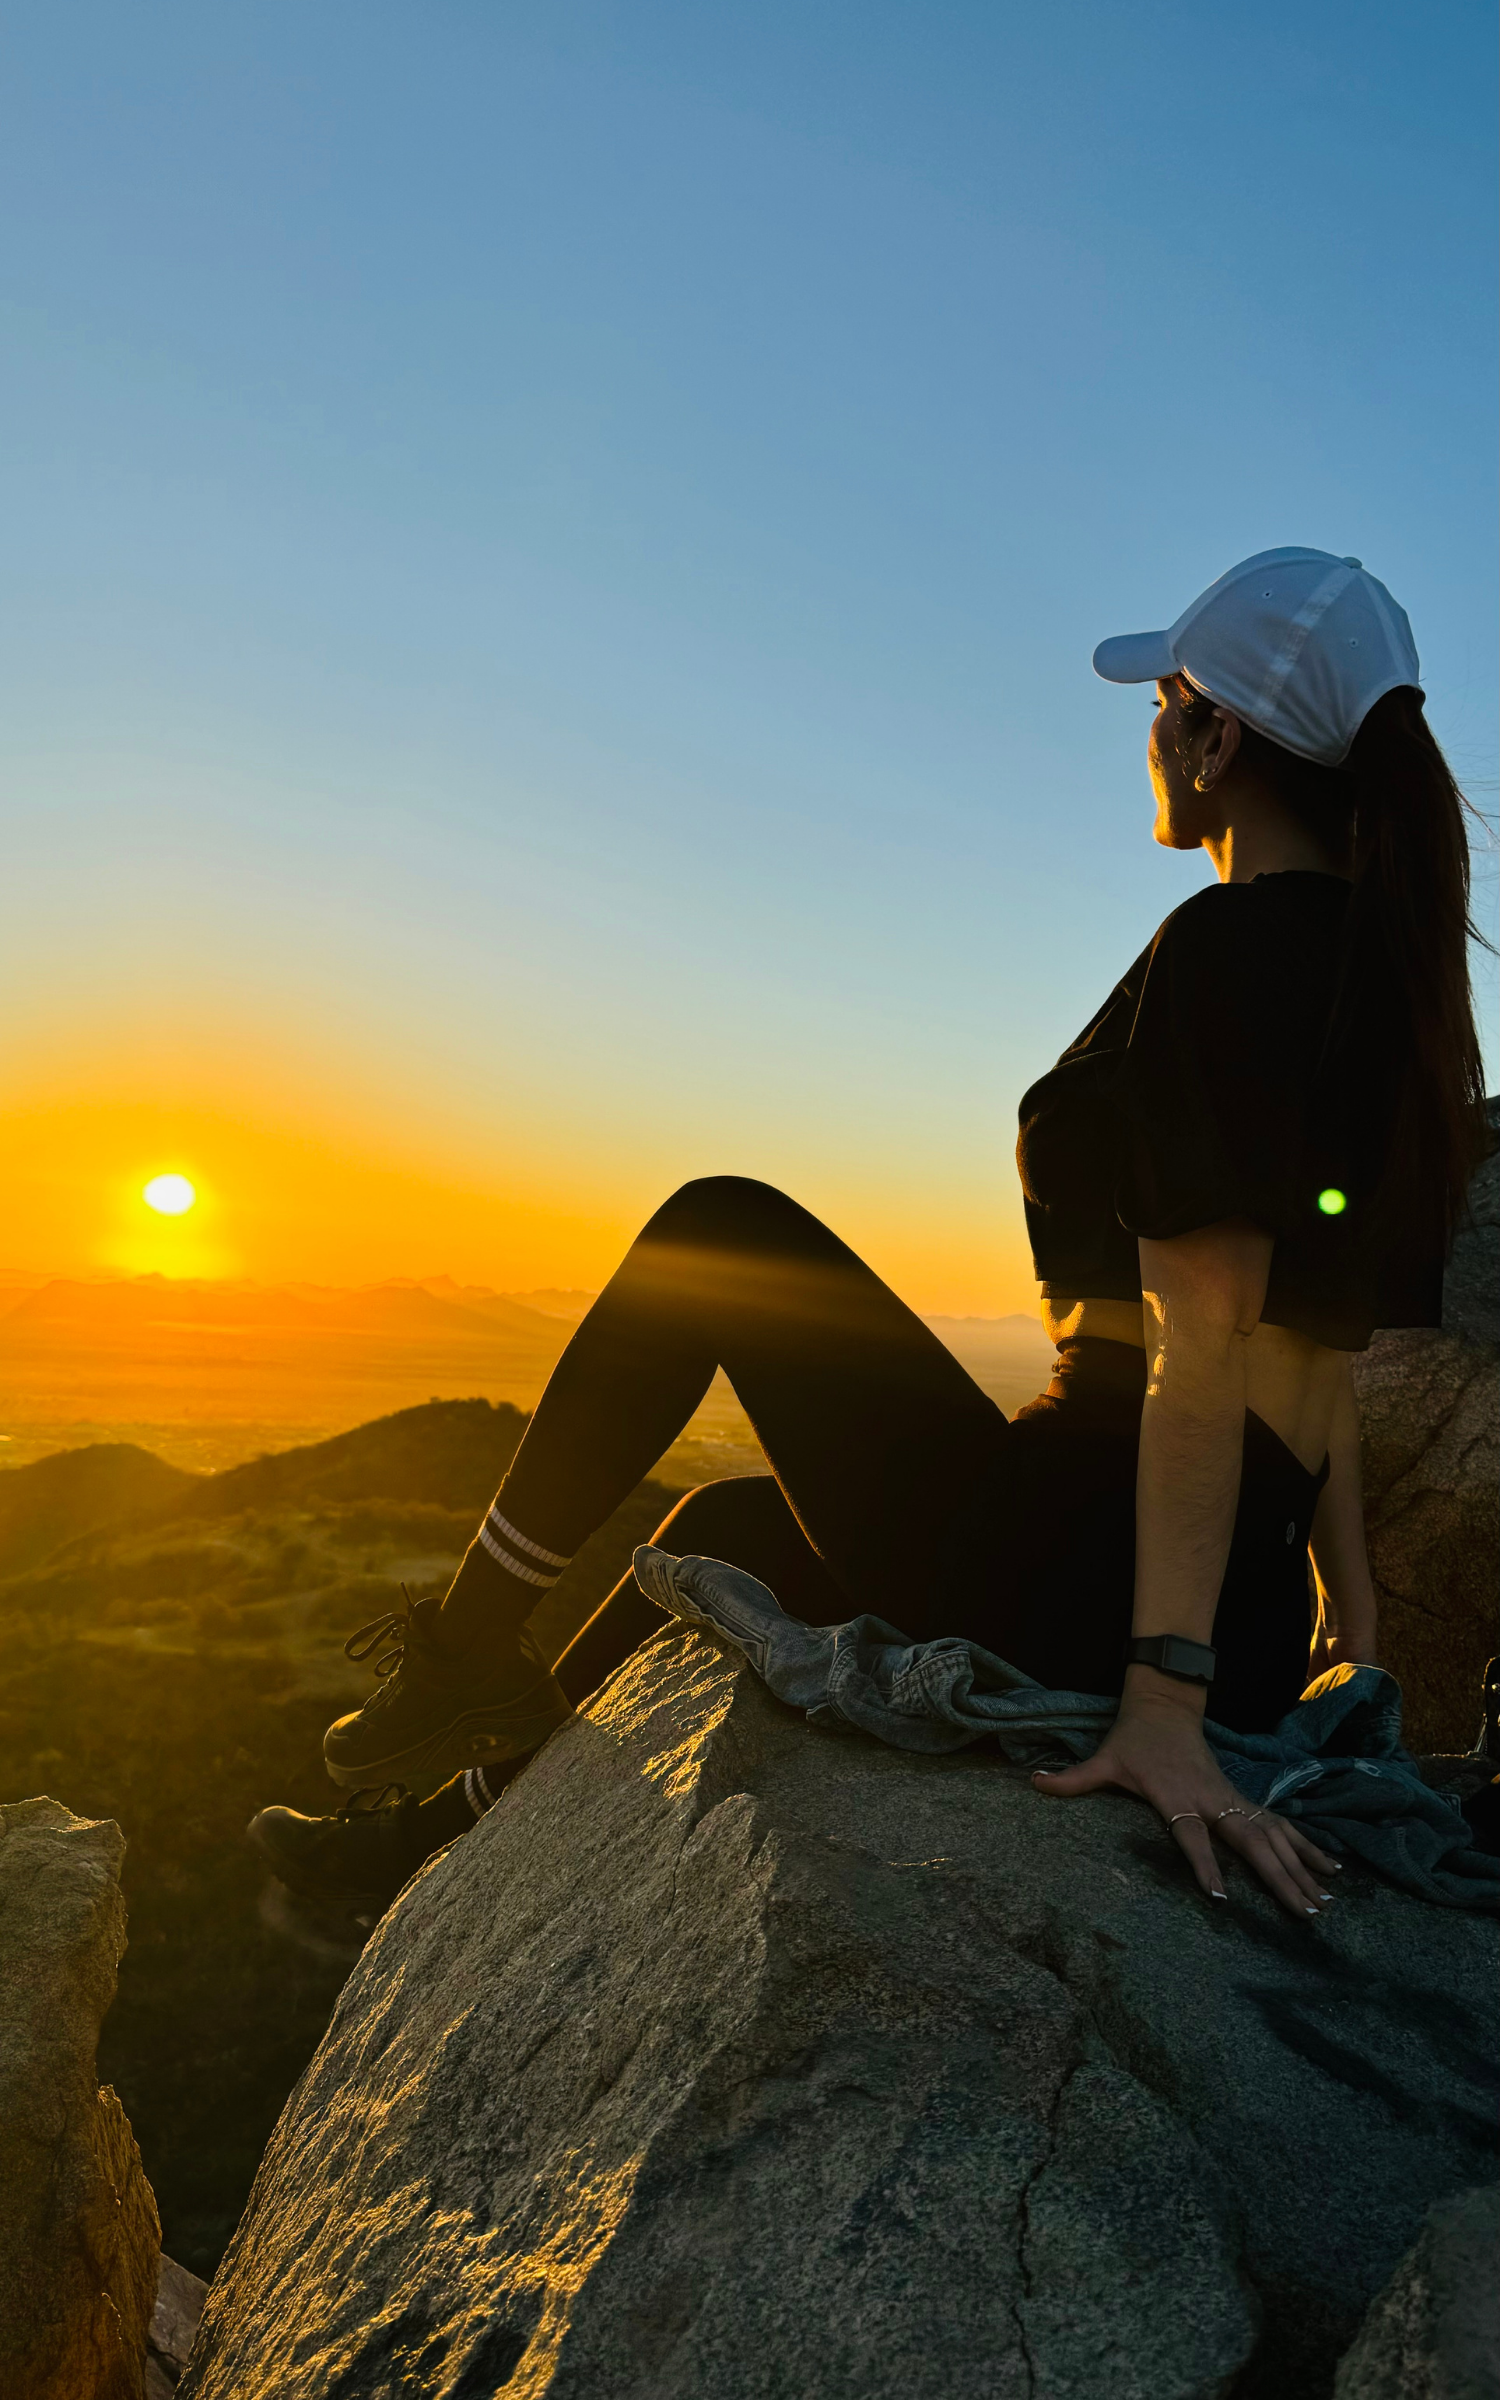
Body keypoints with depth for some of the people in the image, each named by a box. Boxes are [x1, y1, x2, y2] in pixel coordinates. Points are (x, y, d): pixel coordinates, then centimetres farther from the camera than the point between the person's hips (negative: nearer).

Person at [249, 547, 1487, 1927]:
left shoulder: (1231, 945, -14)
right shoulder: (1376, 968, 14)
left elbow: (1205, 1338, -22)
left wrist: (1164, 1698, -23)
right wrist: (1351, 1623, 19)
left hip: (1064, 1569, -9)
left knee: (719, 1229, 3)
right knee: (728, 1524, 26)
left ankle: (472, 1646, 13)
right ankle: (453, 1824, 39)